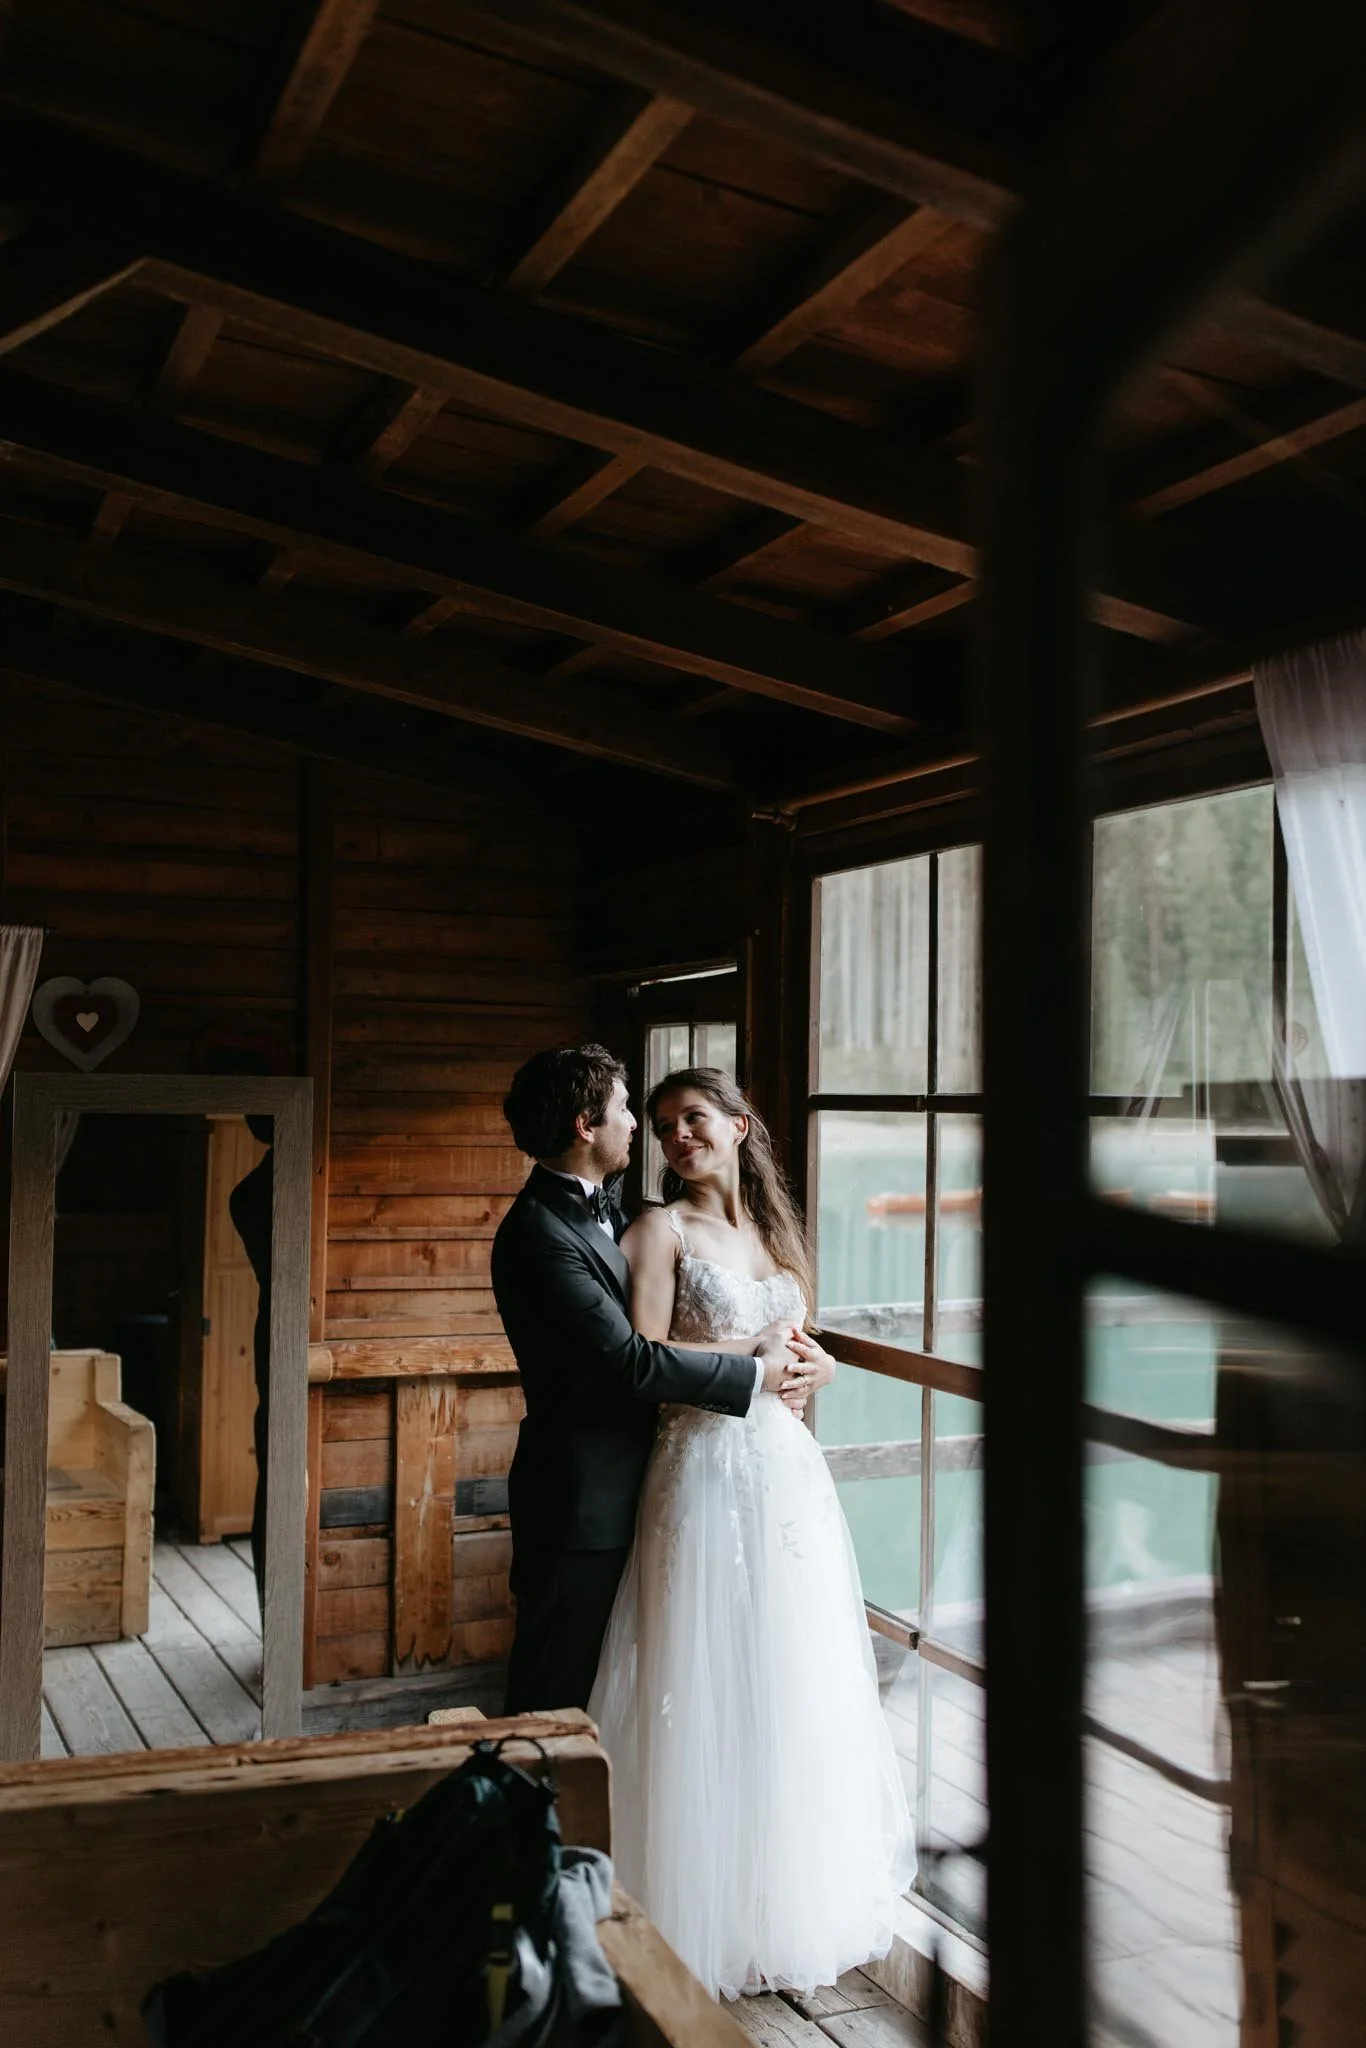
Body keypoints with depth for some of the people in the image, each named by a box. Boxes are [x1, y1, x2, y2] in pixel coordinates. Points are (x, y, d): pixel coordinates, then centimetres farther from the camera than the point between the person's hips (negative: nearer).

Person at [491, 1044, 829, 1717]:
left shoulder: (601, 1209, 10)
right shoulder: (538, 1232, -22)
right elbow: (628, 1360, -26)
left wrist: (756, 1339, -9)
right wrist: (757, 1374, -18)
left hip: (620, 1490, 10)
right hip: (580, 1503, -10)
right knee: (558, 1689, 3)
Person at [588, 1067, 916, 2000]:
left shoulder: (774, 1229, 14)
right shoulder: (663, 1229, -4)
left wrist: (807, 1362, 1)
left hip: (790, 1470, 6)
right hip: (709, 1475, -6)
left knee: (798, 1687, 12)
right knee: (709, 1691, -1)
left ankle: (797, 1898, 28)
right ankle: (709, 1915, 12)